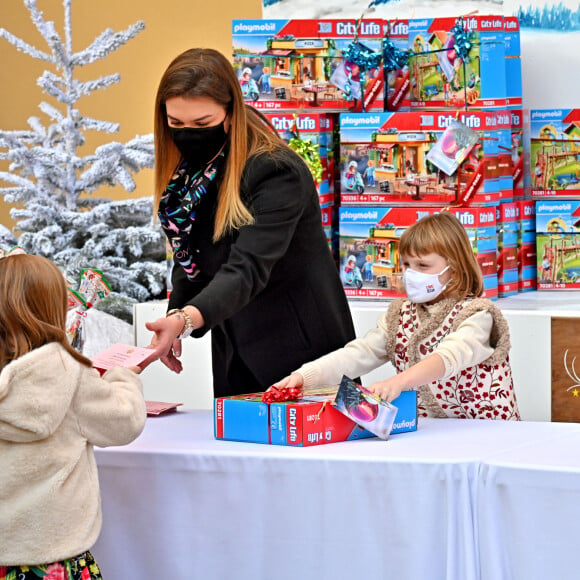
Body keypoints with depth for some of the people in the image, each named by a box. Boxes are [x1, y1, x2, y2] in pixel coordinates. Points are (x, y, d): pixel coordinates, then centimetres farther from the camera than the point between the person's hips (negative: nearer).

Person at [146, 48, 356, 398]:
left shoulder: (276, 172, -22)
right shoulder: (191, 173, 0)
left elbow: (248, 268, -33)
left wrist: (186, 319, -48)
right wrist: (174, 323, -5)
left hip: (300, 353, -6)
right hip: (233, 353, 7)